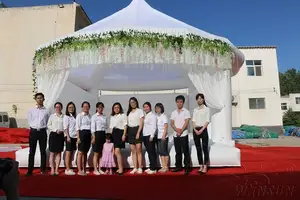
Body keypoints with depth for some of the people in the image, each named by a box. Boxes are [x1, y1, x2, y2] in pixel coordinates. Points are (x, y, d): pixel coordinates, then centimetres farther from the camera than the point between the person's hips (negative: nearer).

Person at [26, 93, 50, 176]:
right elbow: (29, 122, 7)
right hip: (33, 131, 1)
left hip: (42, 132, 0)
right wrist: (34, 127, 1)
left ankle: (43, 170, 13)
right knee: (32, 152, 4)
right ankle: (30, 170, 10)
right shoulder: (31, 110, 6)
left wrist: (42, 127, -4)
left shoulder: (46, 111, 3)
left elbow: (48, 123, 5)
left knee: (43, 151, 5)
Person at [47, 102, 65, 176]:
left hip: (61, 135, 0)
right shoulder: (52, 116, 6)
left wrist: (61, 130, -12)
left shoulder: (64, 116, 4)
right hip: (53, 134, 0)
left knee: (59, 153, 3)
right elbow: (49, 125, 4)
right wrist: (55, 130, -8)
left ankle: (56, 169, 9)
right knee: (52, 153, 0)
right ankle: (52, 169, 6)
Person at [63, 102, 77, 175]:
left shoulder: (74, 117, 14)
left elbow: (76, 127, 12)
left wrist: (77, 136, 5)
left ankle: (70, 168, 14)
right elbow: (65, 128, -8)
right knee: (68, 153, -4)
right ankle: (67, 169, -1)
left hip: (74, 136, 6)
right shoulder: (66, 116, -2)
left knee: (71, 153, 8)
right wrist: (68, 137, -15)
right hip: (69, 136, -6)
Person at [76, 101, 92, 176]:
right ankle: (79, 170, 3)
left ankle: (84, 170, 18)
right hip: (82, 133, -5)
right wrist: (78, 137, -12)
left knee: (85, 153, 10)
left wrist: (92, 136, 6)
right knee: (80, 152, -3)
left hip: (88, 134, 5)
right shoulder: (79, 115, -2)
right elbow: (77, 127, -6)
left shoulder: (90, 116, 11)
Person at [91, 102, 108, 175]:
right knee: (96, 153, -1)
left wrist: (107, 136, 6)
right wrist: (93, 137, -13)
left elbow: (106, 127, 13)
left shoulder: (105, 117, 12)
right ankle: (95, 170, 7)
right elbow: (93, 127, -6)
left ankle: (100, 169, 16)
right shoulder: (94, 116, -1)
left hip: (103, 134, 5)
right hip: (97, 134, -4)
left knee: (101, 153, 7)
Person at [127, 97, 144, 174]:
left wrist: (138, 132, -15)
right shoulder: (129, 112, 17)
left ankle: (140, 168, 1)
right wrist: (126, 133, 3)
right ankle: (135, 168, 9)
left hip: (137, 130, -5)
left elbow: (141, 123, -5)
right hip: (130, 131, 5)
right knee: (133, 151, 5)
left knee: (138, 150, -6)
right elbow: (127, 123, 13)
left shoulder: (140, 111, 2)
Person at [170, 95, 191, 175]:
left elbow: (186, 123, -10)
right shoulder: (173, 113, 11)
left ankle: (187, 168, 4)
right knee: (178, 152, 12)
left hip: (184, 135, -4)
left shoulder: (186, 112, -1)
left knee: (185, 151, -1)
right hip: (175, 135, 4)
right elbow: (172, 124, 5)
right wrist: (177, 130, -13)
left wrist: (181, 131, -16)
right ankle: (178, 166, 22)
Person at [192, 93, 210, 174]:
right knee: (198, 149, 6)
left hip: (203, 129, -4)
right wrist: (195, 130, -8)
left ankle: (205, 167, 1)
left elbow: (207, 121, -5)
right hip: (195, 130, 4)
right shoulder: (195, 110, 13)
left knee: (205, 148, -4)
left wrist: (201, 130, -14)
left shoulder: (206, 109, 1)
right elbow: (193, 121, 8)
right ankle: (201, 166, 14)